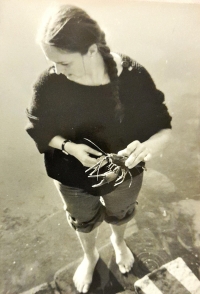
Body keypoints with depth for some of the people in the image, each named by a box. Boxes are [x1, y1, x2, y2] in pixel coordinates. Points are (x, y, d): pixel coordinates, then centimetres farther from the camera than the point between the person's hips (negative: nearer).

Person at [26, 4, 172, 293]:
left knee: (120, 214, 32)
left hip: (125, 172, 1)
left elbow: (163, 126, -16)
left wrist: (149, 146, -39)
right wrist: (69, 147, -28)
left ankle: (118, 241, 72)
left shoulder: (133, 76, -24)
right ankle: (90, 256, 67)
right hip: (73, 177, 1)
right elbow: (39, 130, -9)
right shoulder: (49, 84, -22)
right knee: (83, 222, 29)